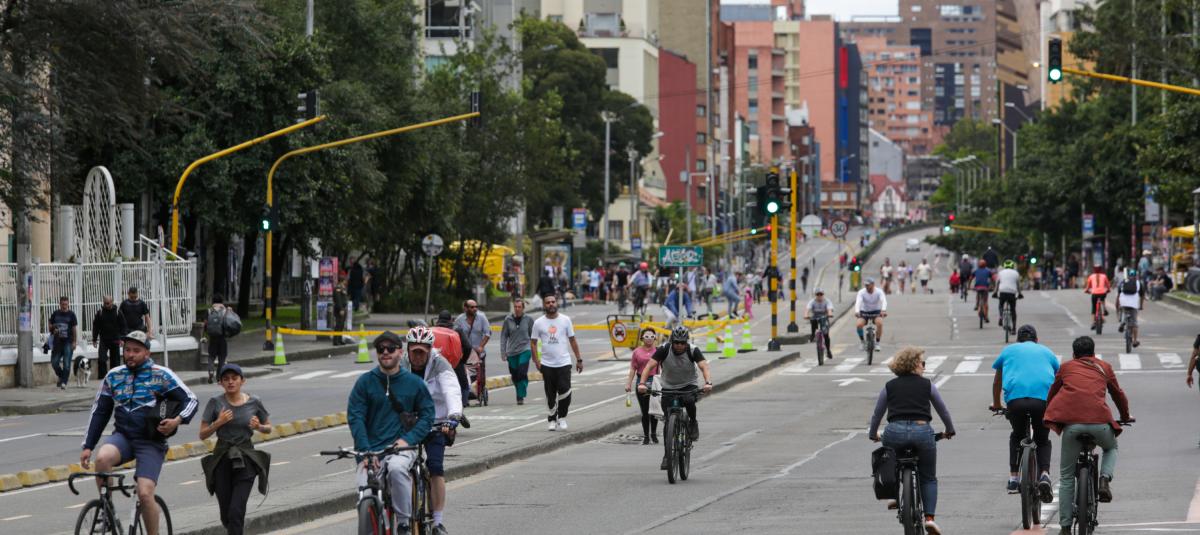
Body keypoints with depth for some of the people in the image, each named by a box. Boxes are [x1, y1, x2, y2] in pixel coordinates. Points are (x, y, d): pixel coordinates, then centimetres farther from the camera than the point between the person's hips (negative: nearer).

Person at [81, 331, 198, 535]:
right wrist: (87, 446, 7)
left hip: (151, 443, -3)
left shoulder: (161, 375, -1)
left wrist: (177, 420, -21)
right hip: (123, 436, 3)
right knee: (102, 458, -30)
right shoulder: (114, 376, 9)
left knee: (145, 494, -17)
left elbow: (190, 400, -1)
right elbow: (99, 412, 14)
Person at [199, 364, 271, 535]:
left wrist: (258, 427, -9)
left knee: (236, 511, -15)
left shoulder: (254, 402, -1)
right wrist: (218, 423, -18)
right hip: (222, 460, 1)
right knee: (226, 516, 7)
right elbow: (203, 434, 0)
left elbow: (268, 428, 13)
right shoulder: (216, 402, -3)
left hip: (245, 461, -1)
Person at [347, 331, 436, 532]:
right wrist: (366, 452, -13)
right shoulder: (365, 382, 4)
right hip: (370, 449, 1)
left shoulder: (414, 383, 6)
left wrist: (408, 439, -9)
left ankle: (404, 523, -22)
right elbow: (355, 417, -1)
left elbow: (427, 415, 8)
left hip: (400, 447, -1)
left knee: (397, 468, -35)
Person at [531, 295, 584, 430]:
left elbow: (573, 340, 8)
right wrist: (536, 361, -4)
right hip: (547, 365, 1)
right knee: (550, 395, 5)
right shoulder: (539, 323, 2)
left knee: (565, 392, -12)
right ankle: (552, 419, 20)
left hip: (564, 363, -1)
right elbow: (533, 343, 6)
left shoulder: (565, 320, 4)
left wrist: (579, 359, 5)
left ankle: (562, 418, 6)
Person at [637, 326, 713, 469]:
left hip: (688, 386, -1)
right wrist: (642, 383, -38)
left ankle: (693, 423, -5)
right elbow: (649, 366, -22)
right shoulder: (664, 350, -15)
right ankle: (667, 455, 6)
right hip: (668, 387, 1)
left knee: (689, 401, -35)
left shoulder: (693, 351, -15)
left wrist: (708, 383, -46)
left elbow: (704, 367, -26)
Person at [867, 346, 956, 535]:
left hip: (894, 432, 1)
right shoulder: (927, 385, 12)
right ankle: (929, 517, -3)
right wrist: (949, 431, 39)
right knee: (929, 478, 11)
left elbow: (877, 414, 21)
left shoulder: (889, 387, 15)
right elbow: (943, 410, 22)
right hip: (922, 431, -1)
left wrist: (873, 434, 39)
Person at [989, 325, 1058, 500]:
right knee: (1043, 440, 19)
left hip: (1015, 398, 0)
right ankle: (1044, 474, -7)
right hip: (1043, 398, 0)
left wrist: (996, 404, 50)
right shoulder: (1047, 352, 28)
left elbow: (997, 382, 36)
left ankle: (1013, 479, 15)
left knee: (1017, 436, 25)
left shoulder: (1009, 351, 27)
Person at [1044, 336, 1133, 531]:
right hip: (1099, 421, 0)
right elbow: (1119, 394, 32)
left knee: (1066, 477, 10)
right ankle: (1105, 479, 3)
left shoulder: (1066, 367, 22)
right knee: (1111, 448, 34)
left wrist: (1047, 414, 47)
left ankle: (1065, 525, 6)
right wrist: (1125, 417, 49)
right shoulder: (1104, 367, 23)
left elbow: (1052, 394, 29)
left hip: (1071, 422, 0)